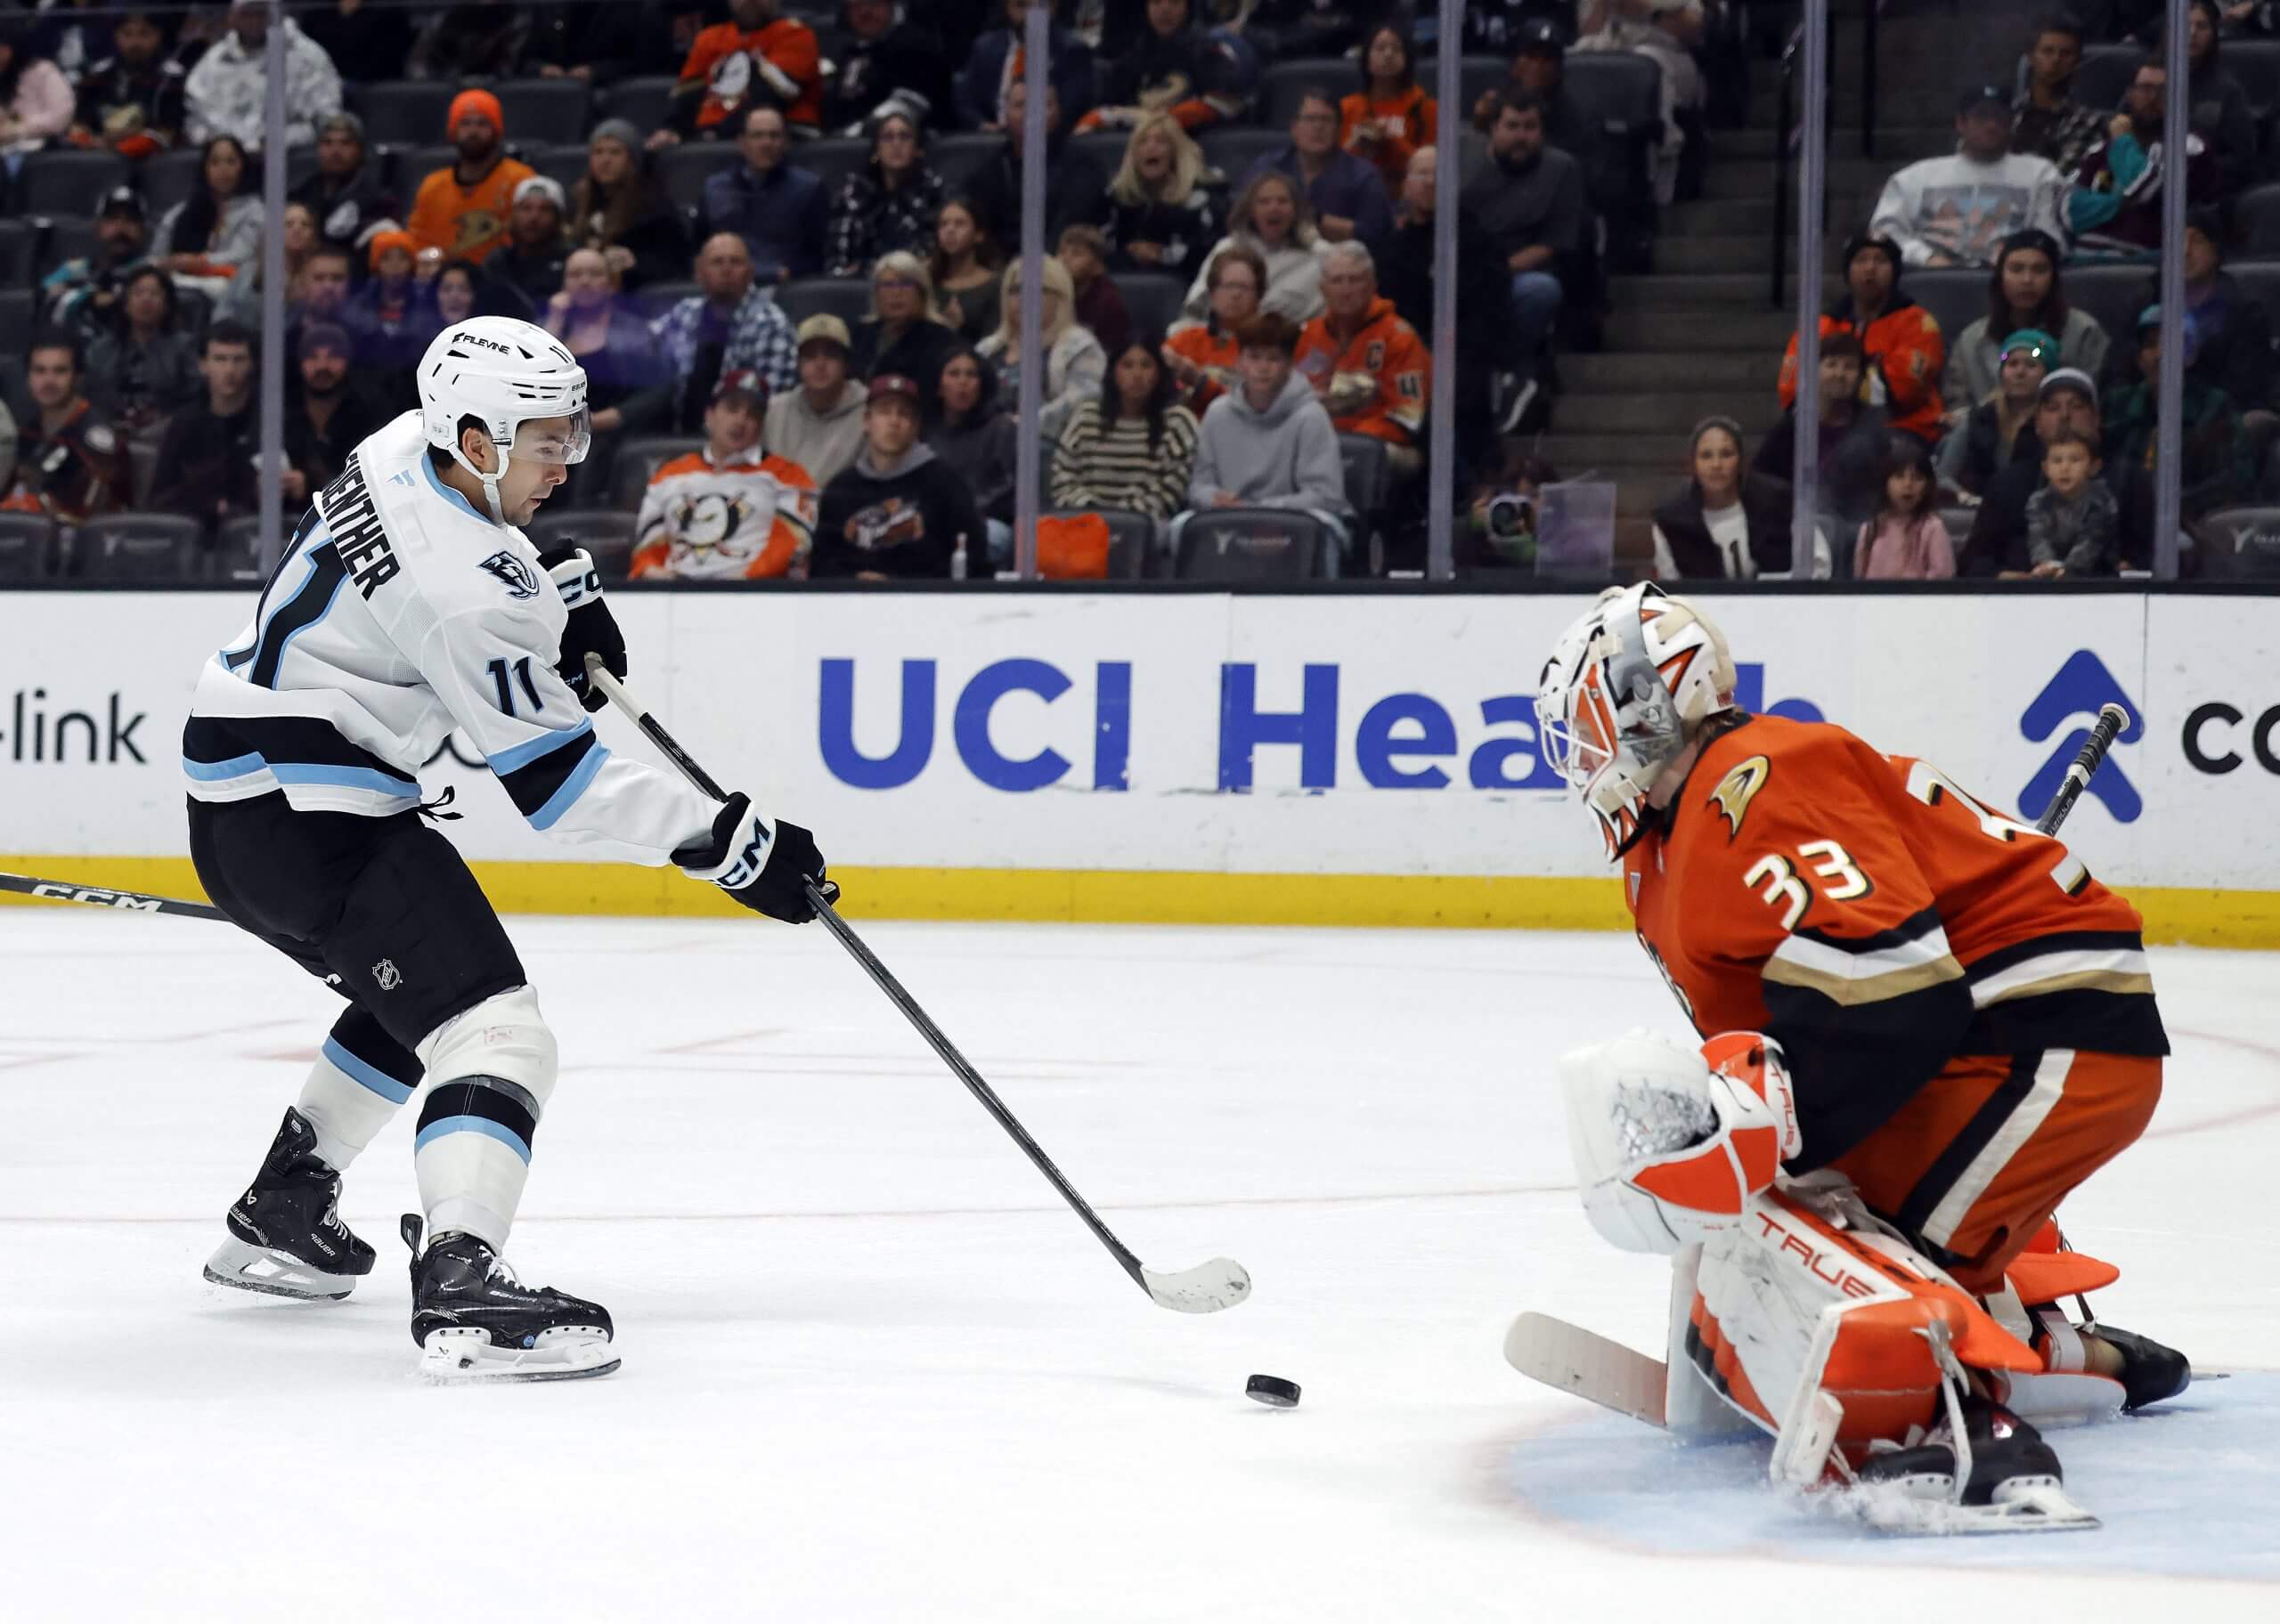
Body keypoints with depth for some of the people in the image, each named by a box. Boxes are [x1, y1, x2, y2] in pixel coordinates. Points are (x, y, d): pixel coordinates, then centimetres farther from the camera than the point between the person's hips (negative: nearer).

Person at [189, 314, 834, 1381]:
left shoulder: (410, 449, 5)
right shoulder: (467, 591, -22)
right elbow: (554, 783, -21)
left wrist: (560, 584, 13)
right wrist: (728, 842, -19)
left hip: (236, 803, 11)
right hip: (307, 814, -11)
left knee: (419, 998, 31)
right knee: (496, 1036, -21)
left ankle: (278, 1214, 40)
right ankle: (460, 1287, -40)